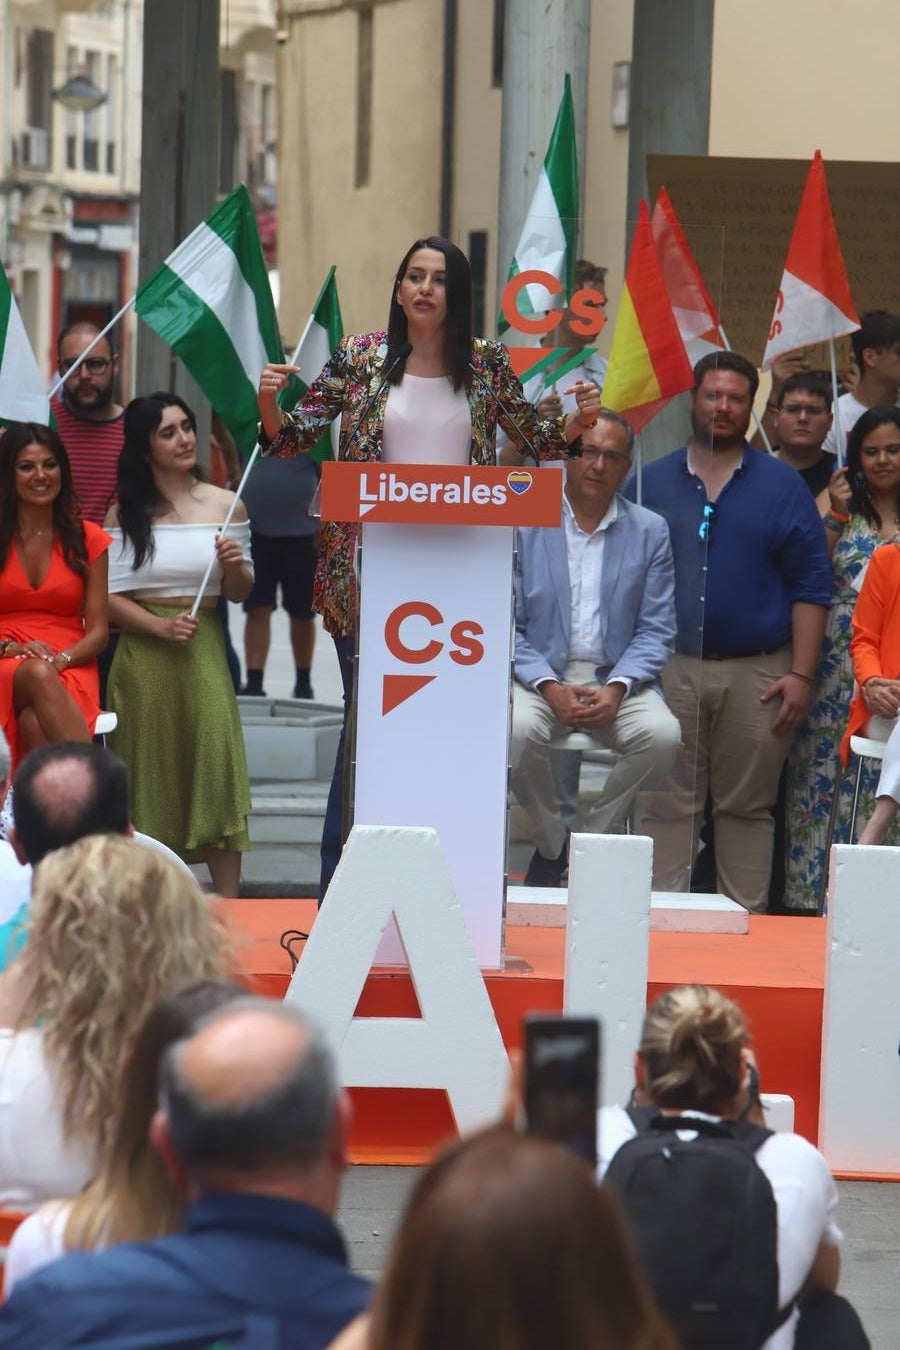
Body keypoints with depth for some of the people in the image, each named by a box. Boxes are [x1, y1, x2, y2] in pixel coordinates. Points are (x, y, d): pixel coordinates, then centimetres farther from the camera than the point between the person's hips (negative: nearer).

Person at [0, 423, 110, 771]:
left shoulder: (87, 539, 12)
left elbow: (98, 632, 7)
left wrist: (59, 660, -13)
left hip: (70, 669, 1)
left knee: (36, 725, -37)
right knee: (38, 675, -39)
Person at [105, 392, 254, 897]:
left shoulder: (225, 506, 6)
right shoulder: (125, 513, 3)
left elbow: (240, 592, 11)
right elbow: (110, 597, -1)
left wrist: (234, 564, -11)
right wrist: (161, 626, -15)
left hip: (203, 652, 0)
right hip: (143, 656, 0)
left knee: (215, 763, -9)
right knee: (148, 775, 2)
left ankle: (228, 907, -7)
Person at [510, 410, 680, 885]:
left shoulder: (650, 532, 8)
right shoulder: (524, 523, 3)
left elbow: (656, 631, 5)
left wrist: (616, 689, -13)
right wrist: (550, 688, -16)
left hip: (616, 680, 1)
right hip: (542, 674, -1)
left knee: (661, 734, -29)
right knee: (519, 729, -34)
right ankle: (551, 843, -8)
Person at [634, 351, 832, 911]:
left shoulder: (782, 486, 5)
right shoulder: (651, 482, 8)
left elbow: (811, 587, 3)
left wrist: (801, 675, -5)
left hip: (757, 674, -1)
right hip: (669, 670, 1)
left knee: (748, 808, 4)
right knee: (667, 806, 0)